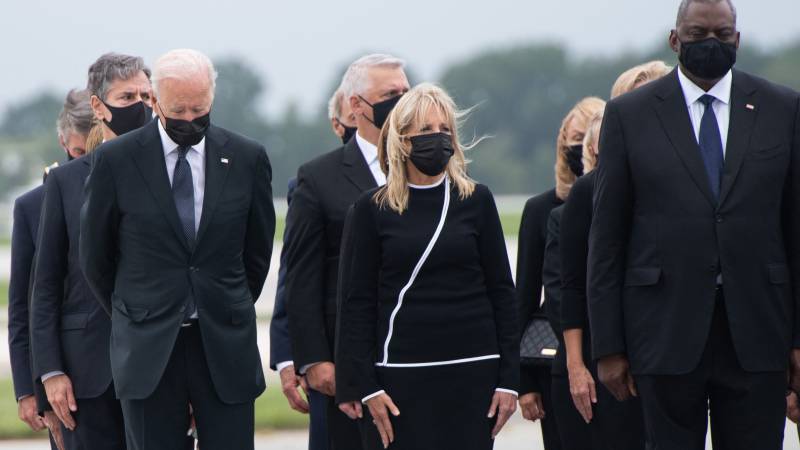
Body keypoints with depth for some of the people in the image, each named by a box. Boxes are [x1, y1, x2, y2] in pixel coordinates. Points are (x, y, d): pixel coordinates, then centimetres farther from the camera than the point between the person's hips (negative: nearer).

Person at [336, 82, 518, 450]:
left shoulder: (476, 200, 7)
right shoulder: (373, 208, 3)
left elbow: (501, 291, 8)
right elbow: (359, 302, 3)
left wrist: (508, 378, 2)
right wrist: (365, 386, -4)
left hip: (472, 373, 1)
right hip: (401, 375, -1)